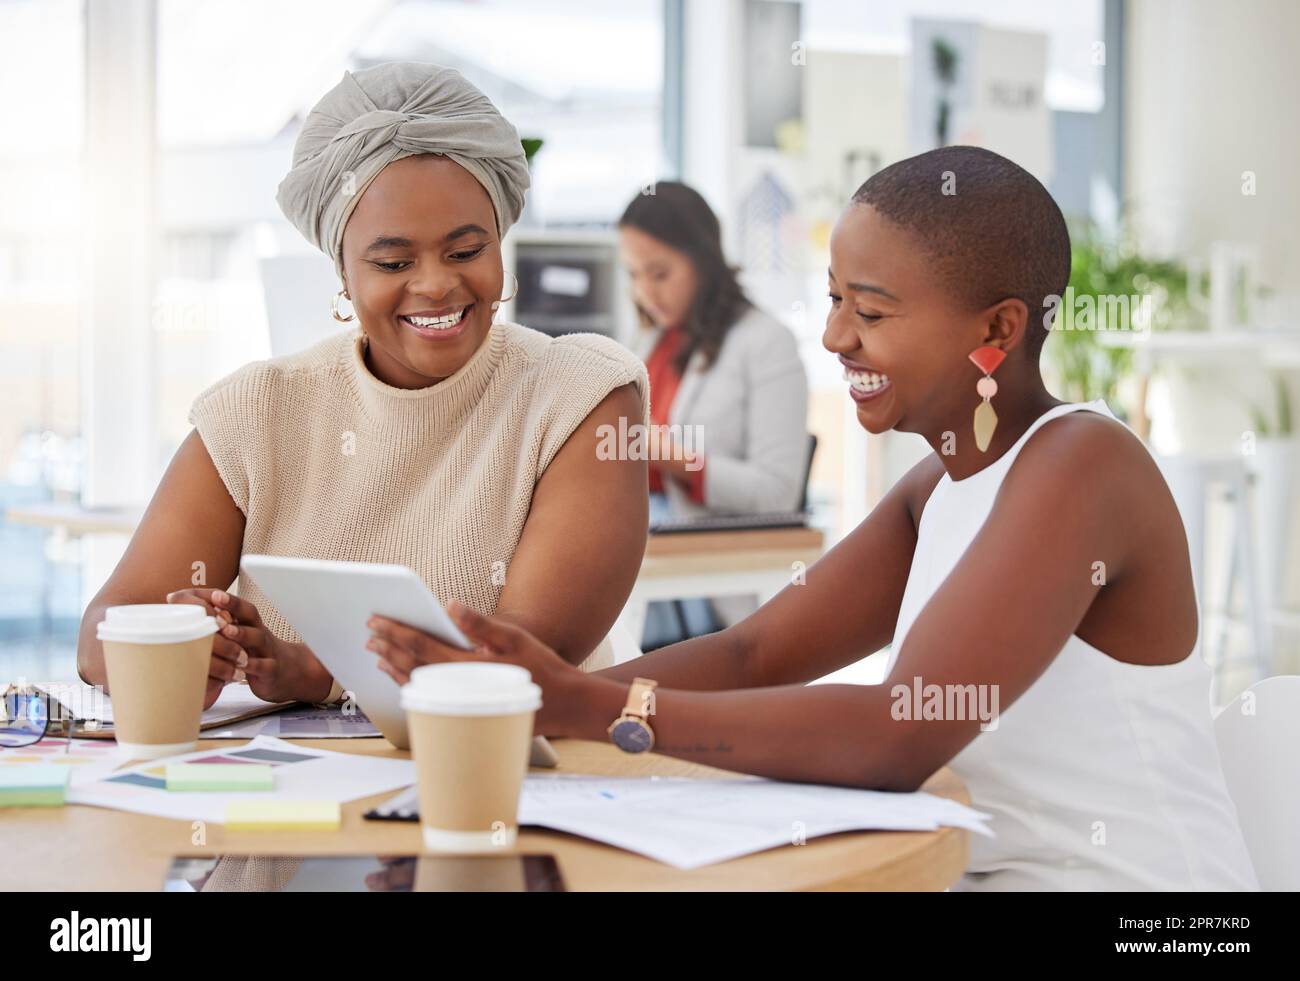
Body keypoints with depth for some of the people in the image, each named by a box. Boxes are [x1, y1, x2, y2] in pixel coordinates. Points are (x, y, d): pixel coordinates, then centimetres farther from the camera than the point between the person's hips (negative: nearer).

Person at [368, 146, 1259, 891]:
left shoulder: (1083, 467, -18)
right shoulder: (944, 485, 9)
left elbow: (902, 734, -28)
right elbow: (753, 656, 3)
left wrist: (599, 709, -28)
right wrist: (534, 696, -13)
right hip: (996, 872, 7)